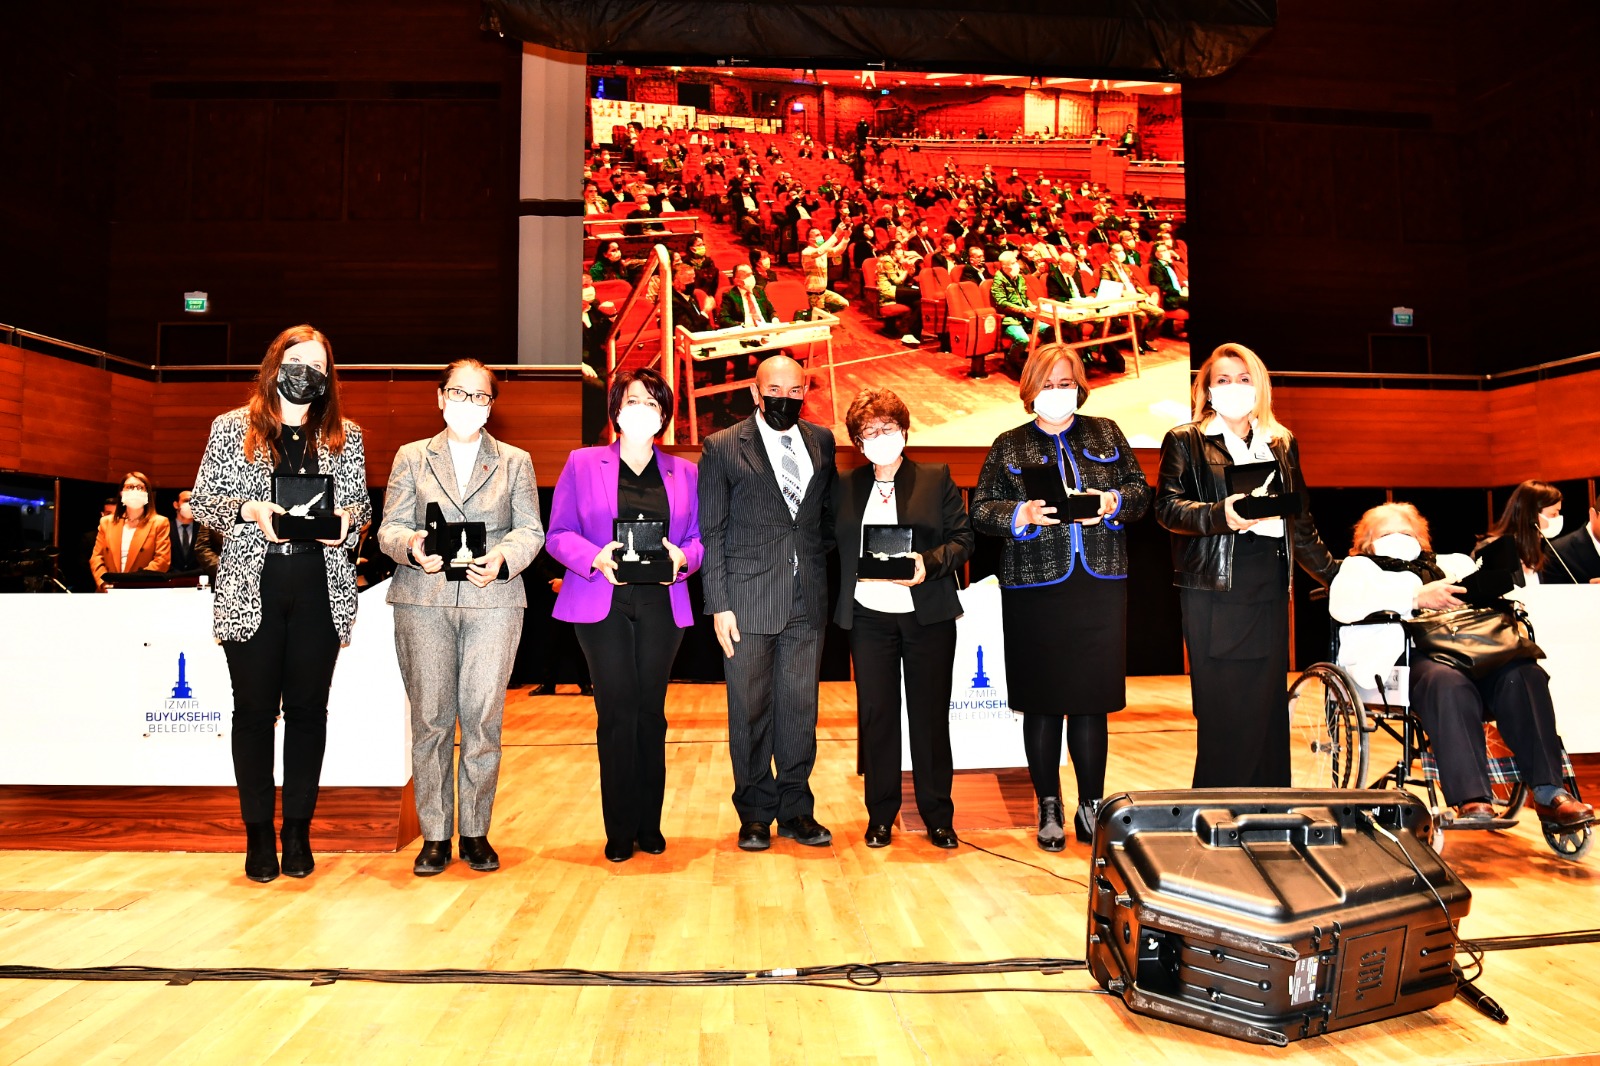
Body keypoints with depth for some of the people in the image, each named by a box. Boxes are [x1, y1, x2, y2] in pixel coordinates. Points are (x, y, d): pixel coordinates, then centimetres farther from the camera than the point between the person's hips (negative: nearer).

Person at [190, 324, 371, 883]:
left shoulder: (345, 436, 9)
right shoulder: (232, 428, 6)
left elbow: (362, 504, 12)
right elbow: (202, 500, 5)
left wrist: (346, 517, -10)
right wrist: (250, 510, -13)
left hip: (320, 588, 1)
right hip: (251, 588, -1)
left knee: (308, 707, 6)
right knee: (255, 708, 5)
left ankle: (298, 829, 18)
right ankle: (258, 832, 17)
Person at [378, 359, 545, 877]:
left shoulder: (516, 461, 16)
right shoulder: (411, 457, 16)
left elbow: (530, 530, 8)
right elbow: (389, 528, 9)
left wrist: (503, 558, -12)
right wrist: (411, 546, -14)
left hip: (493, 600, 0)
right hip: (423, 600, 1)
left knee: (483, 717, -4)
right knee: (429, 718, 0)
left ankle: (476, 832, 9)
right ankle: (434, 836, 10)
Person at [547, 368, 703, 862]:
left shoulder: (684, 472, 13)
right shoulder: (582, 464, 7)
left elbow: (698, 538, 11)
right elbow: (559, 534, 3)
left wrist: (683, 557, -11)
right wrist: (595, 558, -15)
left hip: (662, 604, 2)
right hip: (603, 603, -2)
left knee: (651, 711, 6)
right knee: (618, 711, -4)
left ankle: (649, 825, 17)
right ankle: (621, 830, 8)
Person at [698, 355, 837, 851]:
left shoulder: (822, 441, 10)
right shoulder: (723, 448, -1)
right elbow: (711, 532, -3)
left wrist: (822, 557, 8)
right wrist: (719, 605, -8)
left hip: (807, 600, 3)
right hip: (749, 600, -3)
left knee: (800, 706, 8)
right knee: (750, 709, 5)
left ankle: (796, 809, 21)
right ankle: (755, 813, 19)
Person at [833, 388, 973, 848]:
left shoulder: (936, 478, 3)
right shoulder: (846, 486, 8)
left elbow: (963, 538, 0)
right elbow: (833, 544, 9)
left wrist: (929, 563, -17)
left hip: (928, 615, -1)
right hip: (869, 616, 2)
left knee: (930, 715, 5)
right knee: (876, 715, 6)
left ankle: (937, 816, 18)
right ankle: (881, 814, 20)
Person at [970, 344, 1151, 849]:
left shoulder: (1106, 434, 13)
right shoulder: (1008, 446, 7)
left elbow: (1140, 489, 11)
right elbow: (981, 508, 4)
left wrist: (1115, 502, -9)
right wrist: (1022, 514, -14)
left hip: (1100, 585, 1)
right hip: (1035, 586, -1)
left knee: (1092, 698, 4)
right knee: (1042, 701, 4)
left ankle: (1092, 805, 19)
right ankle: (1049, 808, 17)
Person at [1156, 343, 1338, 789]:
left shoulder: (1282, 443, 19)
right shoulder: (1185, 441, 6)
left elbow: (1300, 521, 23)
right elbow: (1168, 507, -7)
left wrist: (1334, 574, 21)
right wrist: (1219, 515, -23)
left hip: (1268, 589, 4)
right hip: (1213, 589, -4)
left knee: (1267, 707, 5)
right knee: (1221, 712, -5)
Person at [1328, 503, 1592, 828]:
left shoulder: (1450, 564, 36)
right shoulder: (1361, 566, 20)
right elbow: (1342, 604, -4)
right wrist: (1417, 597, -13)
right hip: (1406, 654, -4)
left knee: (1525, 674, -26)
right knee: (1449, 684, -37)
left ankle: (1548, 792, -27)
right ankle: (1472, 800, -42)